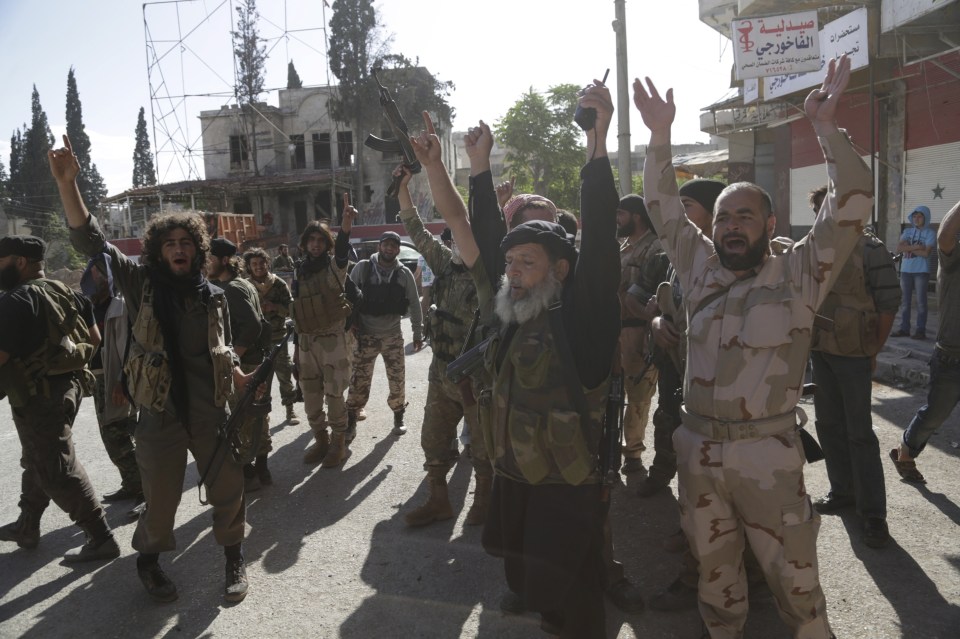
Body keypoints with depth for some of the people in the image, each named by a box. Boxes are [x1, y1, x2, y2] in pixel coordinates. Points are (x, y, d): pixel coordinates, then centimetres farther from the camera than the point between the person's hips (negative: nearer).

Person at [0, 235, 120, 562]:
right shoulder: (63, 292, 9)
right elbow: (94, 338, 14)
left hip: (39, 397, -9)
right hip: (67, 385, 9)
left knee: (58, 472, -2)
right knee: (38, 461, 23)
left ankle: (101, 539, 2)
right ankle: (27, 526, 38)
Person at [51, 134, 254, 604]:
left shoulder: (213, 296, 5)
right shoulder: (141, 282, -1)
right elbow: (90, 241, -11)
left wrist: (244, 379, -1)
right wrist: (67, 184, -22)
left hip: (211, 410, 2)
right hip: (160, 413, -2)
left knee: (228, 486, 8)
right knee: (161, 498, 6)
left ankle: (233, 555, 31)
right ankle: (148, 559, 36)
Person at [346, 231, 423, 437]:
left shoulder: (404, 274, -3)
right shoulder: (362, 268, -7)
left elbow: (414, 304, 4)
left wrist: (418, 333, 4)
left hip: (393, 335, 1)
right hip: (365, 336, -1)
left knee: (397, 379, 6)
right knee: (359, 381, 3)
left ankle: (398, 417, 26)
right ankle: (351, 420, 18)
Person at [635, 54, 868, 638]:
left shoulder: (799, 274, -3)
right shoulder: (701, 268, 7)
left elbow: (853, 203, -11)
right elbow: (664, 208, 9)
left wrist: (826, 125, -18)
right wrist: (660, 135, 1)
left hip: (767, 452, -4)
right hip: (699, 447, 4)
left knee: (794, 575, 6)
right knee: (713, 566, 20)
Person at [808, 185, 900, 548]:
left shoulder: (869, 249, -11)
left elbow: (889, 304, -9)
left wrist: (873, 353, -7)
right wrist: (808, 342, 9)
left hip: (853, 354, -6)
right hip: (820, 351, 6)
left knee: (859, 433, -1)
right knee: (829, 425, 14)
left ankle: (872, 512, 10)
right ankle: (843, 491, 30)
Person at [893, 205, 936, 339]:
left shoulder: (930, 233, -2)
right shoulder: (907, 231, 9)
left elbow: (926, 253, -14)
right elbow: (899, 248, -4)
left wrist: (909, 249, -7)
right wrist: (915, 247, -13)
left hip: (921, 271, -4)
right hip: (905, 270, 4)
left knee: (921, 301, -2)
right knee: (905, 301, 6)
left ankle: (921, 330, 0)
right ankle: (904, 328, 11)